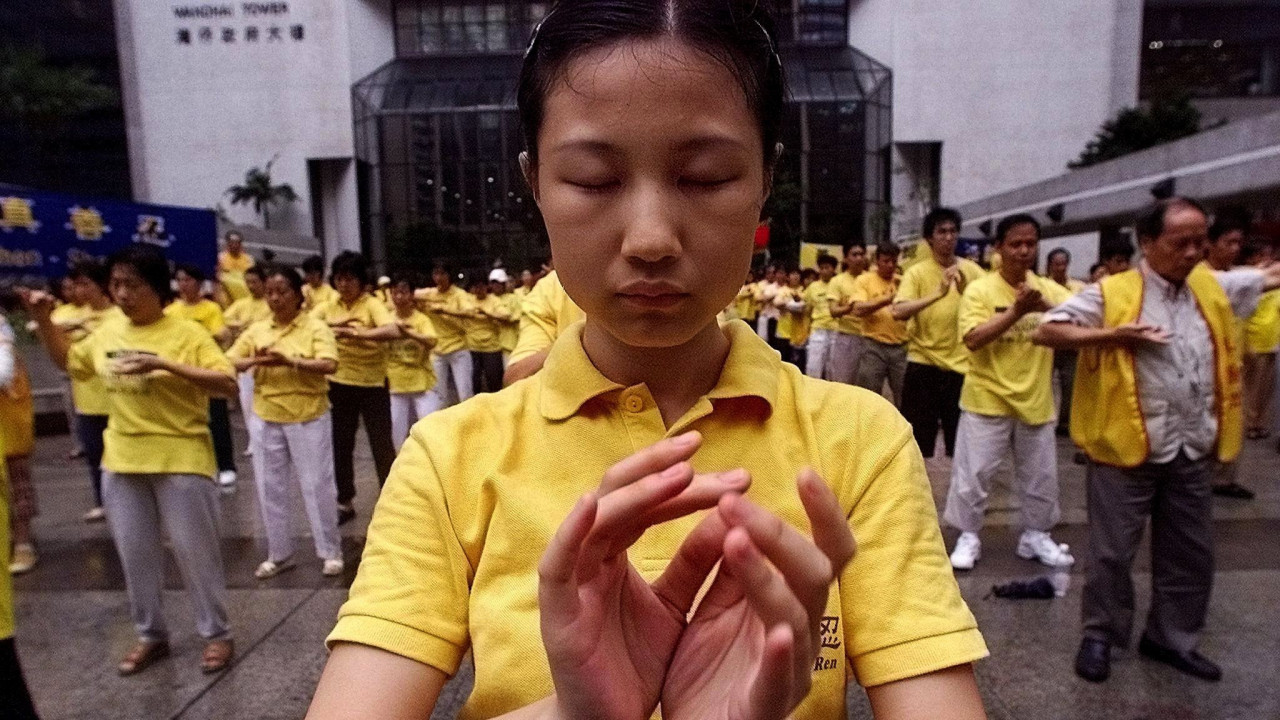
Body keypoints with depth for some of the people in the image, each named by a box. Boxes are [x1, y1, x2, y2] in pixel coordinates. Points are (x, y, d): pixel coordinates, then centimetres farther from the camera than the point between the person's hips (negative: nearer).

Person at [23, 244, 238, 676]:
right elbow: (69, 361, 24)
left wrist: (165, 365, -27)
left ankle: (217, 634, 19)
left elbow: (228, 385, -20)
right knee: (134, 553, 15)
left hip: (181, 461, -6)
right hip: (122, 463, 6)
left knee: (194, 549, 4)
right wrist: (43, 320, 10)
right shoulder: (107, 332, 6)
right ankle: (151, 635, 32)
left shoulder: (187, 333, -12)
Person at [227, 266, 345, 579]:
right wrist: (255, 361, -19)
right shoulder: (256, 329, 6)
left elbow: (329, 365, -21)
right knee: (270, 488, 12)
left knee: (317, 485, 3)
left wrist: (289, 361, -32)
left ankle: (330, 552, 18)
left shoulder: (315, 327, -7)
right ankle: (279, 554, 28)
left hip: (308, 418, -4)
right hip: (268, 419, 5)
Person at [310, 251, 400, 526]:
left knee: (381, 443, 2)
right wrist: (330, 326, -22)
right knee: (341, 444, 13)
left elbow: (392, 331, -29)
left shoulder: (372, 305, -11)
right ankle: (345, 502, 27)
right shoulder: (328, 307, 4)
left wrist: (358, 333, -40)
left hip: (373, 383, -5)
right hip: (340, 384, 5)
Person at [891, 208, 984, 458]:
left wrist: (966, 290, -21)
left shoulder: (972, 270, 3)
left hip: (961, 364, 2)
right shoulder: (917, 272, -5)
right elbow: (898, 311, -20)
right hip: (923, 364, -2)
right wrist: (937, 293, -31)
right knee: (917, 438, 5)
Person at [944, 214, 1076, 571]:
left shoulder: (1050, 289, 2)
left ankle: (1036, 536, 34)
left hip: (1035, 400, 4)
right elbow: (973, 339, -21)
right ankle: (968, 537, 20)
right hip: (987, 399, -4)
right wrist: (1017, 311, -27)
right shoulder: (980, 289, -9)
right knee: (973, 473, 3)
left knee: (1041, 475, 15)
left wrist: (1046, 309, -28)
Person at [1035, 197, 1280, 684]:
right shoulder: (1111, 293, -9)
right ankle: (1100, 635, 25)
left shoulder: (1212, 287, 9)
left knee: (1191, 553, 17)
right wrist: (1115, 335, -22)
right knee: (1112, 551, 6)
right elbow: (1046, 332, -14)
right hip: (1127, 446, -6)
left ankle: (1171, 638, 35)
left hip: (1193, 452, 6)